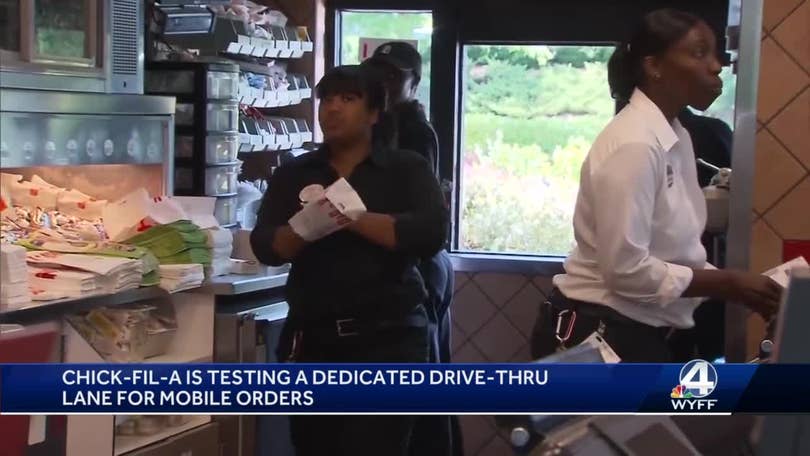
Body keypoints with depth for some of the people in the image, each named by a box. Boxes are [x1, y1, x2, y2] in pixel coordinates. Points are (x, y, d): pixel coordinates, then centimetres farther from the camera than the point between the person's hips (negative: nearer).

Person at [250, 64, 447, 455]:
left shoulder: (406, 169, 4)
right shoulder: (292, 175, 12)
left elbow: (430, 233, -12)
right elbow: (265, 245, 0)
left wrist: (352, 218, -18)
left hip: (386, 337, -3)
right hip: (311, 338, 4)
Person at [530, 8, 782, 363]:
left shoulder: (676, 138, 9)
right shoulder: (634, 144, -20)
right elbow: (627, 269, -24)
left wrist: (736, 285, 1)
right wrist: (728, 284, -18)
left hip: (640, 333, 10)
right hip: (595, 336, -10)